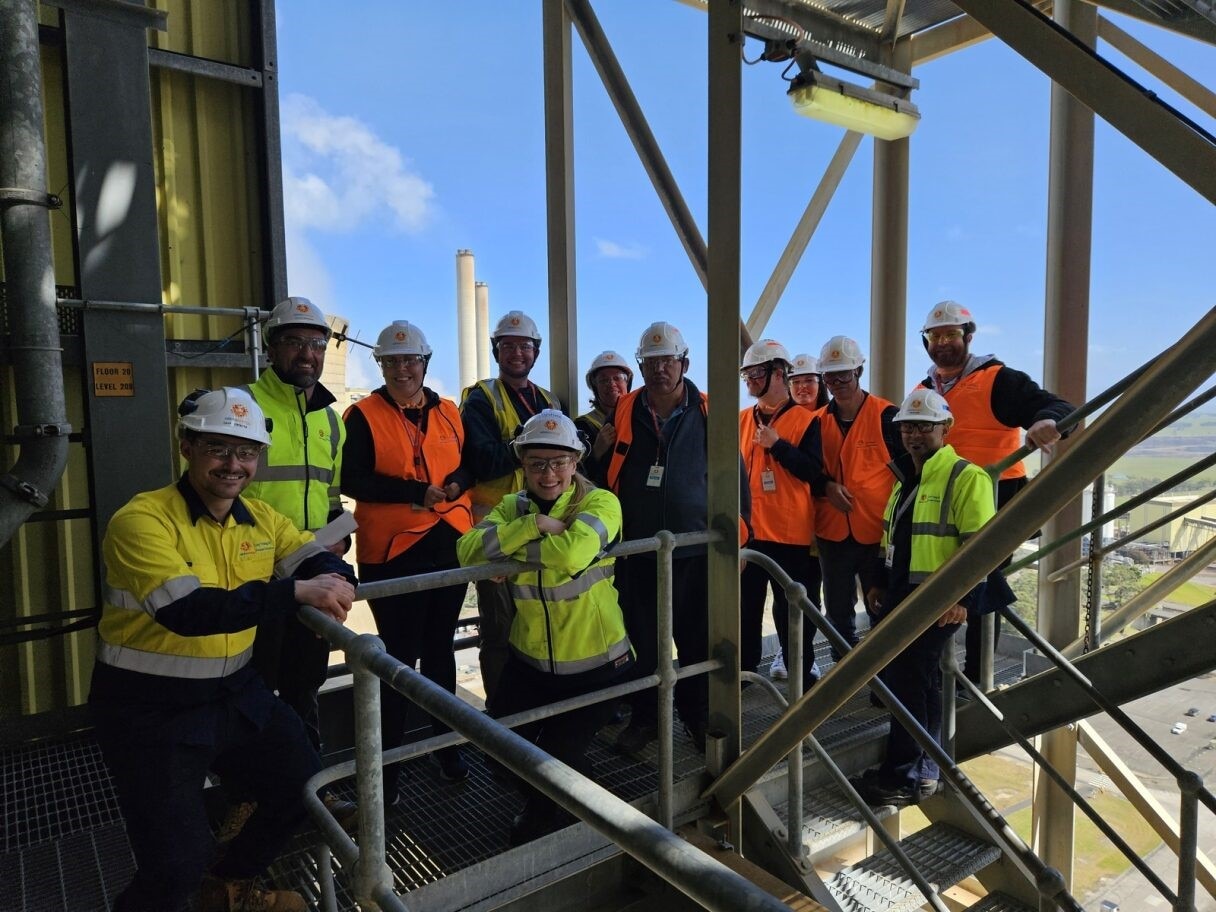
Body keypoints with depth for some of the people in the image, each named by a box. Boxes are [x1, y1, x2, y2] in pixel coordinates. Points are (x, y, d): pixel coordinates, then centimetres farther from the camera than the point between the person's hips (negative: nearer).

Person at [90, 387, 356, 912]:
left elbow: (318, 559, -6)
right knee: (178, 865, -8)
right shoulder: (142, 521, -20)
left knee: (306, 789, 13)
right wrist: (295, 592, -40)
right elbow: (186, 611, -33)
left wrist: (335, 582, -30)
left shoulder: (260, 518, 2)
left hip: (237, 693, 7)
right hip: (151, 709, -6)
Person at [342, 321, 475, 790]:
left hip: (449, 546, 4)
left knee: (440, 648, 16)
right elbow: (353, 481, -13)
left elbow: (469, 465, 13)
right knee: (399, 655, 3)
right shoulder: (364, 415, -5)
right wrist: (416, 492, -20)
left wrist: (455, 485, -10)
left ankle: (446, 743, 31)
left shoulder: (449, 412, 9)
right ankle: (389, 757, 19)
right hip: (391, 552, -4)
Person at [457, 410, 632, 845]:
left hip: (594, 661, -5)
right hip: (530, 658, 5)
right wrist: (534, 525, -27)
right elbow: (468, 551, -19)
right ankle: (543, 808, 46)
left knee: (559, 754, 0)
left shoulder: (600, 502, -14)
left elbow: (572, 553, -35)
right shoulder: (513, 506, 0)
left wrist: (507, 548, -21)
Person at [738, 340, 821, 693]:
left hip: (791, 533, -4)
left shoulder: (804, 420, -4)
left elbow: (813, 472, -13)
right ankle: (742, 671, 24)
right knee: (745, 605, 11)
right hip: (748, 531, 5)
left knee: (792, 608, 5)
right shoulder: (742, 420, 11)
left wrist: (777, 445, -21)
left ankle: (802, 674, 20)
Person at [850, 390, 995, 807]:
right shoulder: (905, 477, 15)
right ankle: (924, 769, 29)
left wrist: (963, 598, -21)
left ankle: (906, 777, 7)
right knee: (913, 681, 15)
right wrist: (880, 582, 21)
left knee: (909, 684, -6)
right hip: (900, 597, 9)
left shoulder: (966, 477, -12)